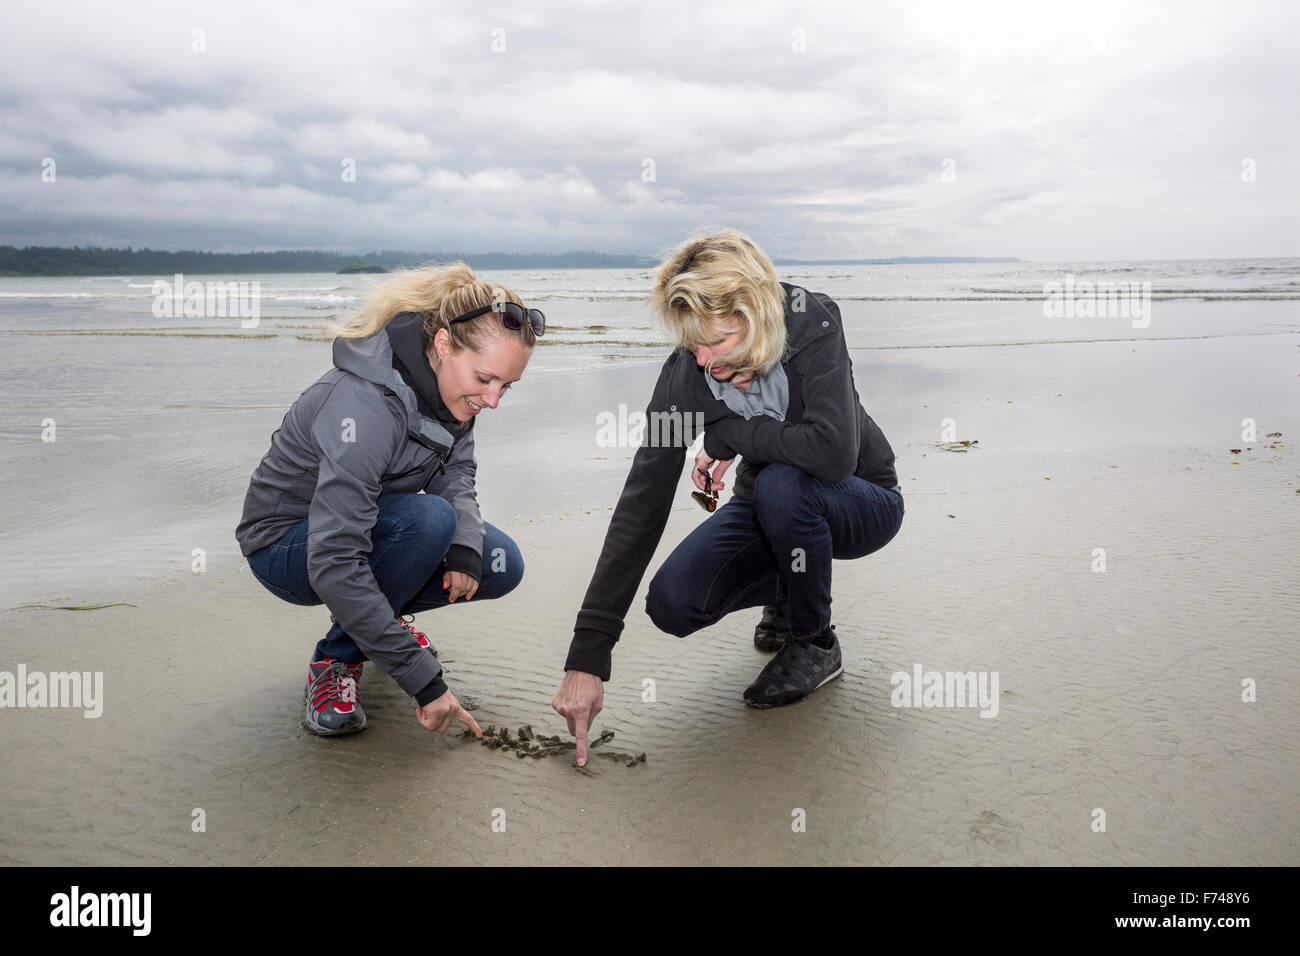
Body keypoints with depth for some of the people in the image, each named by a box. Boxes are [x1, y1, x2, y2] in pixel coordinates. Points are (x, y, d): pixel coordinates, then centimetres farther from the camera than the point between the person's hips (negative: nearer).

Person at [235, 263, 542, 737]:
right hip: (288, 546, -7)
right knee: (429, 519, -34)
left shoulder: (449, 384, -12)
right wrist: (424, 680, -38)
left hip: (369, 525, 7)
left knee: (502, 565, -10)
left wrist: (466, 545, -25)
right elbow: (333, 564, -40)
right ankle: (335, 661, -12)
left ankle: (378, 616, 14)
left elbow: (456, 475, -1)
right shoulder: (369, 403, -36)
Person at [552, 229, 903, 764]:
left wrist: (730, 435, -26)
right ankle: (790, 592, 13)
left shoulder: (813, 328, -27)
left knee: (781, 484, -36)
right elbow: (642, 503, -25)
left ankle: (815, 644, -10)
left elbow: (835, 452, -43)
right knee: (673, 603, -19)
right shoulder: (685, 373, -20)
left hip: (862, 504, -3)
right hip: (773, 511, 3)